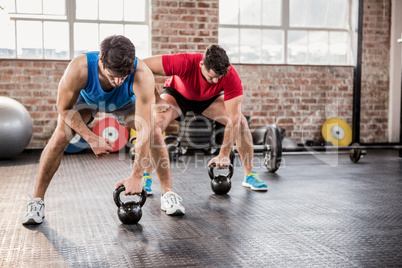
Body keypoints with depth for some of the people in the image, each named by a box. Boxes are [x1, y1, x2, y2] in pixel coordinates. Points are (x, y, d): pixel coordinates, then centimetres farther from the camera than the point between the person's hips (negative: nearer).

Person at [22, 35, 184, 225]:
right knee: (60, 137, -22)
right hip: (86, 99, 0)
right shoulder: (79, 69, -43)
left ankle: (168, 194, 0)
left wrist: (136, 176, -42)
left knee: (155, 134, -19)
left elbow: (144, 129, -42)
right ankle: (36, 201, -6)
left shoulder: (143, 76, -44)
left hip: (124, 102, 1)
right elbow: (64, 108, -25)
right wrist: (91, 139, -31)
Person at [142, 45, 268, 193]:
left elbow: (233, 119, -34)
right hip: (178, 94, -2)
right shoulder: (183, 63, -41)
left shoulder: (231, 77, -35)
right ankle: (145, 178, -18)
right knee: (158, 119, -31)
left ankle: (250, 175, -1)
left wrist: (224, 154, -37)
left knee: (241, 121, -17)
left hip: (209, 98, 2)